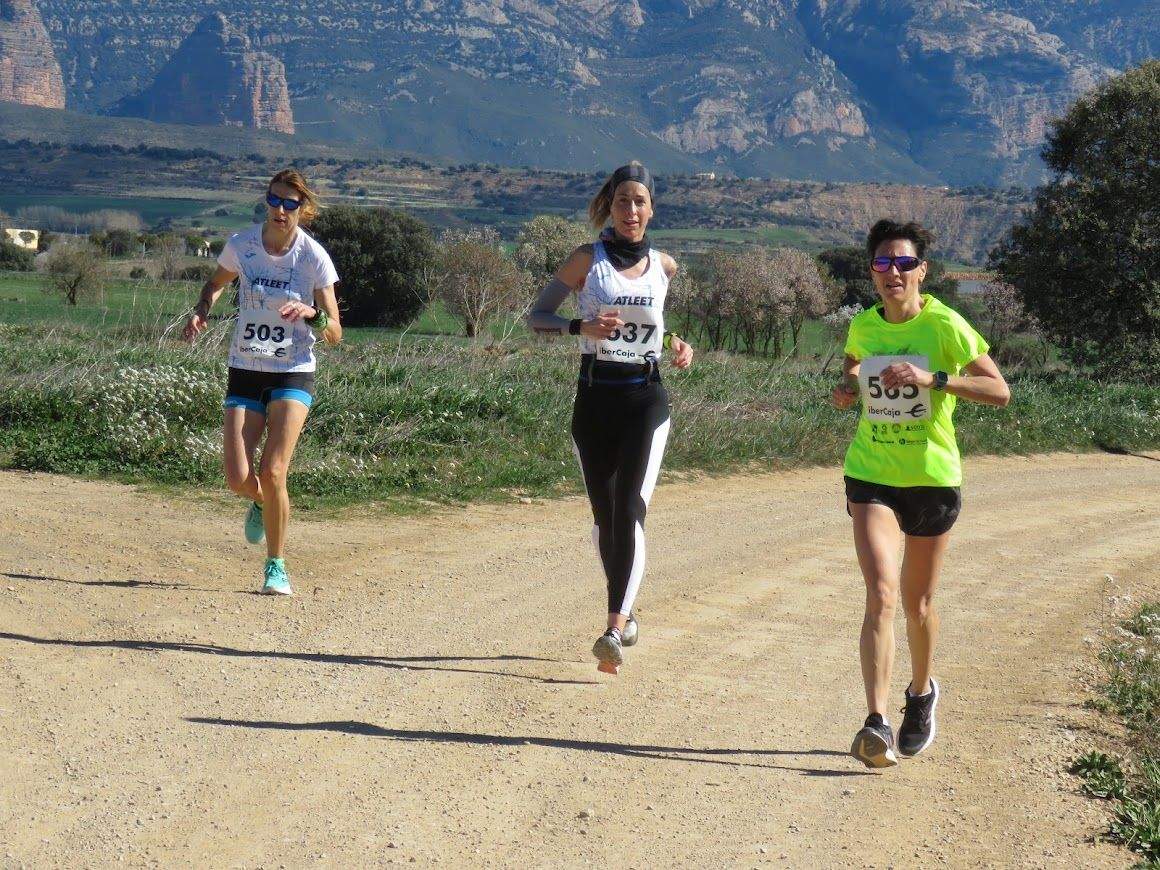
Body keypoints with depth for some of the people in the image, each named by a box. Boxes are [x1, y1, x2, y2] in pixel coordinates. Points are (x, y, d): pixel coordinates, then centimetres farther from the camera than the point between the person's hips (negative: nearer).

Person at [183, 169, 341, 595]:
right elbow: (215, 283, 20)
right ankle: (260, 503, 32)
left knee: (272, 474, -16)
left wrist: (313, 314, -27)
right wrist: (200, 313, 0)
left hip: (293, 375, -2)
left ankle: (276, 565, 4)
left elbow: (335, 335, -6)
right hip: (245, 373, 2)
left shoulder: (314, 257, -9)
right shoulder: (241, 245, -2)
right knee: (239, 480, -7)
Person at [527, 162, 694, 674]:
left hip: (646, 399, 0)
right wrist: (580, 327, -16)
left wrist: (677, 346, 5)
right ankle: (624, 611, 29)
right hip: (594, 398, 0)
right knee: (604, 515, 8)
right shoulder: (587, 260, 1)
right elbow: (536, 316, 2)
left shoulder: (664, 267, 8)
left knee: (630, 511, -15)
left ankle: (614, 630, -24)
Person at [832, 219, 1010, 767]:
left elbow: (1000, 391, -15)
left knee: (918, 604, 13)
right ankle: (876, 724, -21)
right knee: (881, 593, -17)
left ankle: (922, 693, 42)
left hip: (933, 478, -1)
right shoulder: (863, 325, 1)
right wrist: (846, 388, 1)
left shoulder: (945, 325, -12)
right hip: (871, 475, 1)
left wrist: (933, 379, -27)